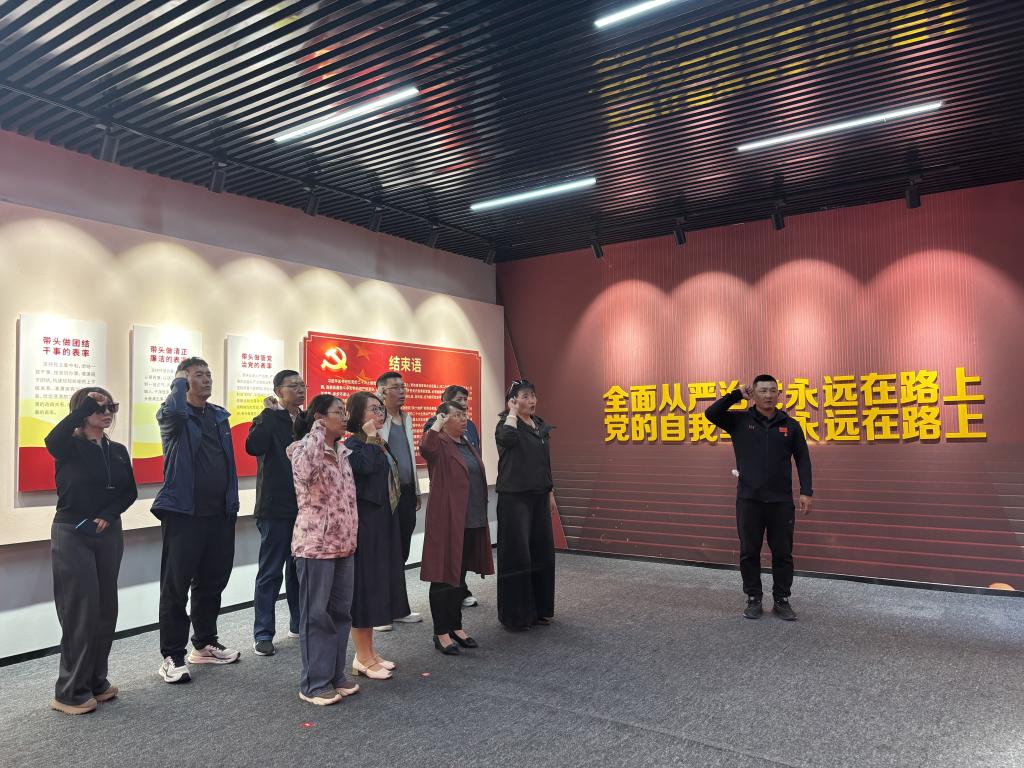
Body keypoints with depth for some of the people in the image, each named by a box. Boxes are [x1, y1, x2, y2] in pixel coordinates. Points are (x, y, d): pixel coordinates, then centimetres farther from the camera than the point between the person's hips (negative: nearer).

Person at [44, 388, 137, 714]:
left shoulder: (118, 451, 10)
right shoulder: (70, 446, -6)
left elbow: (130, 491, 6)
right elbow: (52, 439, -31)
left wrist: (107, 516, -10)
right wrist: (87, 405, -29)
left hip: (109, 535, 5)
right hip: (72, 535, -5)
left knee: (106, 610, 9)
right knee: (81, 612, -5)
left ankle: (96, 680, 23)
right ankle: (69, 692, 6)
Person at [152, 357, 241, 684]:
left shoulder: (220, 415, 13)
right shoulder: (173, 416, -5)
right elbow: (175, 412, -32)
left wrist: (233, 504, 13)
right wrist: (180, 382, -13)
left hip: (219, 513, 6)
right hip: (183, 513, -6)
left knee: (212, 582, 15)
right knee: (176, 586, 0)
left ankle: (204, 645, 30)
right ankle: (172, 656, 10)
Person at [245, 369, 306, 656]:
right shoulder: (269, 420, -6)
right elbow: (253, 447, -27)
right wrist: (269, 413, -21)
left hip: (304, 508, 6)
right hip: (276, 509, -5)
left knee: (300, 569, 15)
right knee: (270, 573, 1)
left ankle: (299, 623, 28)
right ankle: (263, 633, 11)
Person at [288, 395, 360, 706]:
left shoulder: (342, 452, 12)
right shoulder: (303, 448, -11)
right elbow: (304, 471, -36)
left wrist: (351, 536, 15)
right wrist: (317, 433, -25)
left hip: (343, 543, 8)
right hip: (315, 544, -8)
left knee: (340, 611, 13)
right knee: (316, 615, 2)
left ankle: (335, 676, 26)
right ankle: (314, 684, 13)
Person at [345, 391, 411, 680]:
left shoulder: (381, 445, 13)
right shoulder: (354, 445, -13)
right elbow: (365, 465, -33)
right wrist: (370, 438, -21)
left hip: (384, 521, 9)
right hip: (365, 523, -9)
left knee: (378, 584, 14)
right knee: (365, 583, -1)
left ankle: (368, 652, 25)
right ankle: (362, 658, 11)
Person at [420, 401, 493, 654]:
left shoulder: (467, 445, 15)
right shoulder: (440, 444, -10)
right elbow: (425, 448, -35)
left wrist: (482, 516, 19)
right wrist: (437, 424, -24)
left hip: (472, 521, 8)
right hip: (447, 521, -8)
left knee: (460, 575, 17)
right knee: (445, 576, 1)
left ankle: (456, 627, 28)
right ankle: (441, 633, 11)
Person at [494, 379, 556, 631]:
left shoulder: (540, 425, 12)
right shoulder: (507, 423, -9)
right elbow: (507, 439, -35)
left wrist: (550, 491, 17)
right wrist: (512, 412, -19)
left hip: (538, 497, 7)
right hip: (515, 497, -7)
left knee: (542, 551, 10)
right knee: (517, 554, -3)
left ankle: (539, 609, 23)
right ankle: (515, 614, 7)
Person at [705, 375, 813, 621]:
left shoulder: (790, 425, 4)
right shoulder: (740, 420, 1)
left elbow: (803, 460, 6)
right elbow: (711, 413, -13)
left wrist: (806, 492, -2)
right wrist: (737, 394, -12)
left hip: (781, 500, 1)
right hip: (748, 499, -1)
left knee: (783, 553, 8)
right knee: (749, 553, 6)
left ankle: (781, 601, 21)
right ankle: (753, 600, 19)